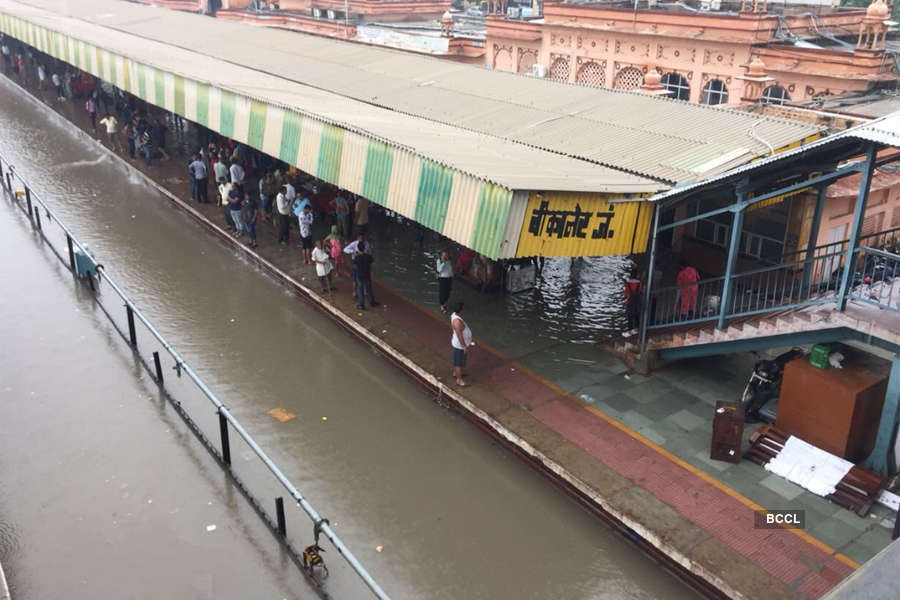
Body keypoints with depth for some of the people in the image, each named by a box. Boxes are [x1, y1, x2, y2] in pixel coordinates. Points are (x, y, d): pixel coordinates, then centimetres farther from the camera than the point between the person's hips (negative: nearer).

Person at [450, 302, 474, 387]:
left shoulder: (454, 315, -4)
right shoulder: (457, 321, -34)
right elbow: (459, 335, -30)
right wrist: (465, 346, -22)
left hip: (457, 343, 10)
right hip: (460, 345, -10)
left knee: (457, 360, 28)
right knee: (460, 363, 5)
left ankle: (455, 373, 47)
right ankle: (459, 380, 17)